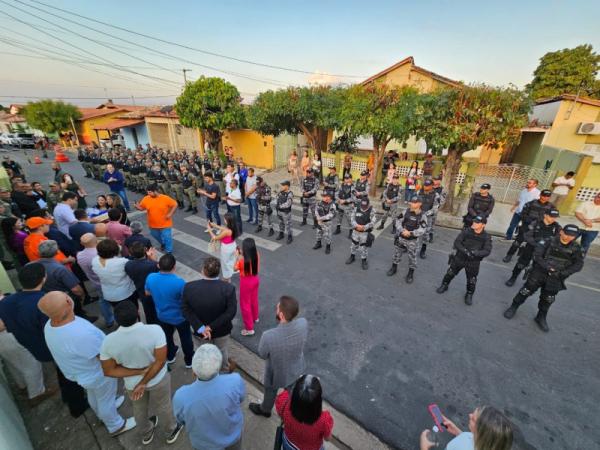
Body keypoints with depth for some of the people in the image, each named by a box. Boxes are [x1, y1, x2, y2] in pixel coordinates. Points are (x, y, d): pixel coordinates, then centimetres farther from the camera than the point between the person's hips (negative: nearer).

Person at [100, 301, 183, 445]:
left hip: (132, 383, 2)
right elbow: (161, 361, -28)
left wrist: (139, 372, -16)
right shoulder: (155, 330, -32)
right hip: (158, 379, -2)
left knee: (139, 409, 32)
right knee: (163, 406, 26)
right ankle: (172, 432, 52)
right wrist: (144, 382, -15)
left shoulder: (108, 341, -24)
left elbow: (108, 371, -14)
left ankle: (146, 435, 59)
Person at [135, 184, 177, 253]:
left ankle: (169, 252, 22)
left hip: (165, 224, -5)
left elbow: (175, 205, -9)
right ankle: (163, 244, 57)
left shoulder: (166, 198, -18)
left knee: (167, 238, 3)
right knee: (156, 236, 27)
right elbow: (141, 208, 5)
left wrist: (170, 214, -15)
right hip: (153, 225, 5)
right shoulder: (146, 199, -8)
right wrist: (137, 206, -17)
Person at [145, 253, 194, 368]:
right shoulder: (179, 282, -36)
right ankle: (189, 360, 41)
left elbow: (147, 293, 0)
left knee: (167, 336, 30)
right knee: (185, 338, 21)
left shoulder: (150, 278, -22)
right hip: (180, 317, -4)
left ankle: (170, 356, 54)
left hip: (162, 315, 4)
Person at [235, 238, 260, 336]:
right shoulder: (257, 255, -13)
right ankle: (255, 317, 51)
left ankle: (249, 328, 22)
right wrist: (242, 255, 0)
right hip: (255, 279, 6)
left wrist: (238, 256, -9)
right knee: (254, 299, 28)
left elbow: (235, 269, -11)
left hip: (246, 282, -6)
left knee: (245, 304, 11)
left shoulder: (242, 259, -29)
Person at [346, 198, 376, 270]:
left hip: (365, 233, -3)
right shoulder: (356, 209, -4)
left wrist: (364, 227, -25)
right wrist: (357, 225, -20)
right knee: (354, 244, 19)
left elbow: (372, 223, -15)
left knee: (364, 247, 5)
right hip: (355, 231, 3)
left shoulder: (371, 211, -12)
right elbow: (352, 219, -3)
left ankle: (364, 260, 24)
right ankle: (352, 257, 40)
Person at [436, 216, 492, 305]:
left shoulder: (486, 237, -12)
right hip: (459, 258, 1)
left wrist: (475, 253, -35)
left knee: (472, 280, 10)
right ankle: (444, 285, 41)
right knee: (450, 273, 15)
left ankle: (469, 295, 37)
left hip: (473, 262, -1)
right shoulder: (466, 231, -12)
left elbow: (487, 251, -19)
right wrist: (464, 250, -30)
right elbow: (456, 242, -15)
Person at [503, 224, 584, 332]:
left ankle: (541, 318, 32)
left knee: (548, 299, 13)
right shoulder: (549, 241, -10)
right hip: (539, 272, -3)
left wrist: (562, 273, -15)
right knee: (526, 291, 1)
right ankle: (513, 308, 19)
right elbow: (537, 255, -14)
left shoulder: (576, 248, -1)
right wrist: (548, 267, -23)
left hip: (555, 278, 3)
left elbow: (578, 264, -4)